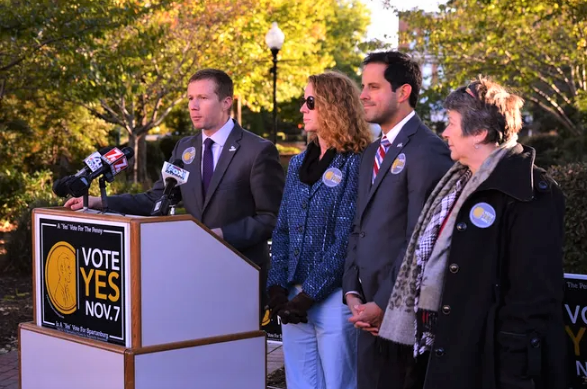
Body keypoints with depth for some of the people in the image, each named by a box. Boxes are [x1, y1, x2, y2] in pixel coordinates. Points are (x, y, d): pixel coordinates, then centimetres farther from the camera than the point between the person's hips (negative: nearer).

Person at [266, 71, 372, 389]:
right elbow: (282, 230, 11)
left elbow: (345, 240, -14)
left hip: (333, 297, -6)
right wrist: (276, 287, -1)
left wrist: (309, 294, -16)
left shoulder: (355, 164, -9)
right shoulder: (298, 164, 12)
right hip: (294, 295, 7)